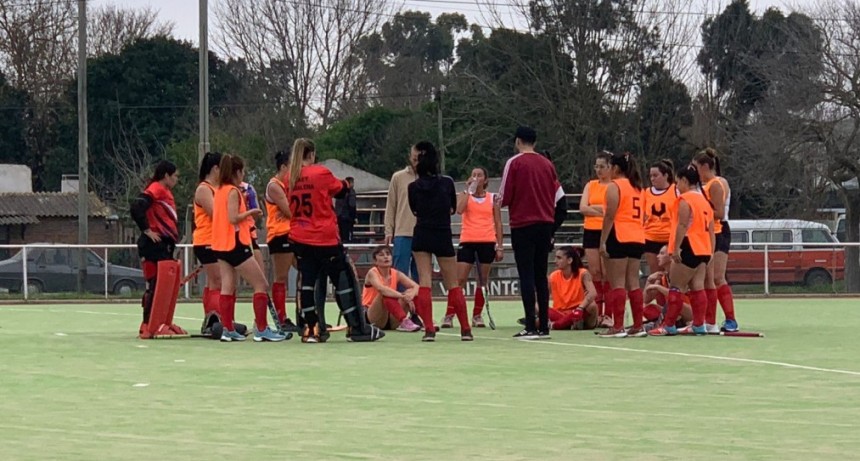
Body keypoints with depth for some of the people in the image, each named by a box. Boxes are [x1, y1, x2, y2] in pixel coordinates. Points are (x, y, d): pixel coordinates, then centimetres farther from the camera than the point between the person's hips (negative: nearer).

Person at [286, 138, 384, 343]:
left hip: (300, 239, 4)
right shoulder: (321, 173, -10)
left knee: (307, 281, 6)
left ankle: (311, 329, 3)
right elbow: (341, 189, 5)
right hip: (325, 238, -4)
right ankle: (356, 328, 8)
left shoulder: (290, 178, 2)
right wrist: (344, 183, 27)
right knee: (344, 280, 5)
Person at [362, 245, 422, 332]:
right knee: (386, 294, -32)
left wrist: (410, 295, -30)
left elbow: (416, 287, -6)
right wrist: (403, 296, -43)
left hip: (392, 320, 5)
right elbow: (381, 289, -33)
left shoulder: (396, 274, 4)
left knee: (410, 292, -12)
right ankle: (404, 322, -45)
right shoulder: (372, 273, -11)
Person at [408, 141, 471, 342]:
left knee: (424, 282, -1)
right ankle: (465, 329, 11)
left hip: (421, 237, 0)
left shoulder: (414, 187, -4)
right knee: (453, 284, 9)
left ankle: (429, 329, -11)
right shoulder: (447, 183, -3)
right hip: (443, 237, 0)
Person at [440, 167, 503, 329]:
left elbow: (498, 223, 9)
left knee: (483, 280, 4)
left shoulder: (493, 198, 8)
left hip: (487, 242, 1)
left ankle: (477, 316, 11)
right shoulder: (464, 195, 6)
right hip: (467, 241, -1)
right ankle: (449, 316, -6)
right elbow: (459, 210, -16)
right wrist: (468, 190, -11)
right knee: (459, 279, -7)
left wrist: (500, 246, 4)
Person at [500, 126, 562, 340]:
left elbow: (504, 198, -9)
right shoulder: (547, 164, 8)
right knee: (541, 276, 10)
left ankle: (531, 327, -11)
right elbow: (558, 196, 10)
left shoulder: (514, 163, -6)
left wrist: (500, 201, 14)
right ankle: (544, 326, 8)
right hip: (545, 224, 5)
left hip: (522, 225, -5)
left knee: (526, 276, -5)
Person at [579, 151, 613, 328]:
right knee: (594, 272, 4)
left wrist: (594, 208, -10)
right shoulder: (590, 186, 12)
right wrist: (603, 211, -9)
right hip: (591, 231, 5)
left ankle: (608, 315, -5)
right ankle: (596, 313, 7)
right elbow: (583, 208, 0)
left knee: (607, 273, -7)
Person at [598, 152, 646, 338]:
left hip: (619, 237, -7)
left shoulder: (615, 186, -6)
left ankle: (618, 327, -10)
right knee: (633, 282, 9)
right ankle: (638, 326, 8)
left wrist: (603, 241, -13)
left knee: (617, 283, -7)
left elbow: (610, 216, -13)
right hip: (637, 238, 8)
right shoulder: (637, 187, 17)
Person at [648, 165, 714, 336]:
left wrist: (676, 247, -19)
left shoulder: (685, 199, -9)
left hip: (689, 249, -9)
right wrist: (711, 252, 19)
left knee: (676, 287, -5)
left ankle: (669, 325, -6)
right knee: (697, 287, 7)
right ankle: (698, 325, 5)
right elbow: (711, 229, 18)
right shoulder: (704, 201, 17)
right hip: (703, 250, 9)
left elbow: (682, 225, -19)